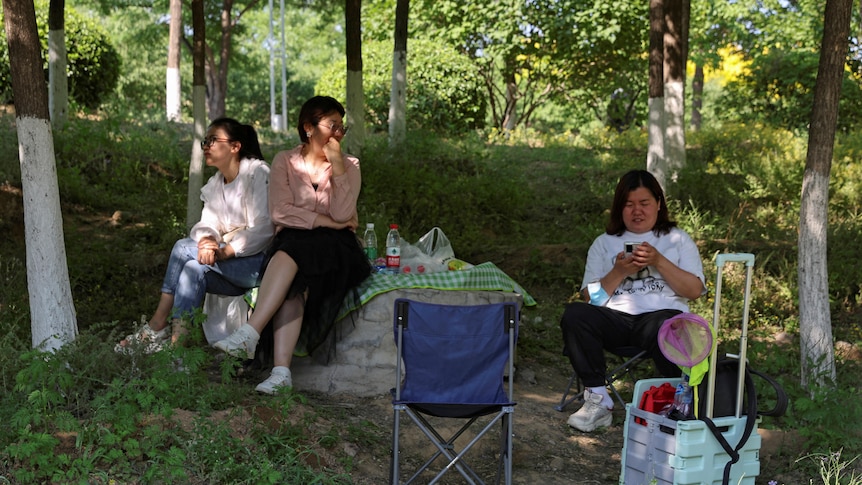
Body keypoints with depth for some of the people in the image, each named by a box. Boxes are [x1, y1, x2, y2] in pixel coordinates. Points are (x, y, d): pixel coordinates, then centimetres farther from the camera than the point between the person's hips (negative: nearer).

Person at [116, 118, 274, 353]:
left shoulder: (257, 172, -8)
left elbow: (264, 229, -17)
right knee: (194, 268, -24)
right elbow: (207, 224, 3)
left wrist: (224, 252, -27)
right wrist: (207, 241, -22)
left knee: (184, 247, -22)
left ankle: (157, 325, -17)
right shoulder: (214, 184, 15)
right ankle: (176, 342, -28)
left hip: (260, 261, -6)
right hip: (229, 263, 6)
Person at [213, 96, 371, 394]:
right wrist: (325, 221, -10)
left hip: (335, 248, -1)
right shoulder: (285, 161, 9)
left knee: (291, 252, -34)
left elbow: (342, 214, -9)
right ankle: (281, 371, -45)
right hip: (293, 242, 1)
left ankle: (249, 334, -43)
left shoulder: (348, 166, 7)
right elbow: (280, 212, -4)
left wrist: (336, 163, -10)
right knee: (292, 285, -34)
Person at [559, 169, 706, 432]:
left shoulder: (678, 239, 18)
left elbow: (695, 290, 4)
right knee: (574, 314, -30)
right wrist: (619, 271, -6)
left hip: (662, 313, -2)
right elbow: (591, 297, 10)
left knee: (663, 327, -41)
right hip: (615, 318, 3)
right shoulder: (604, 243, 21)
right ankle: (598, 400, -24)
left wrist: (659, 262, -7)